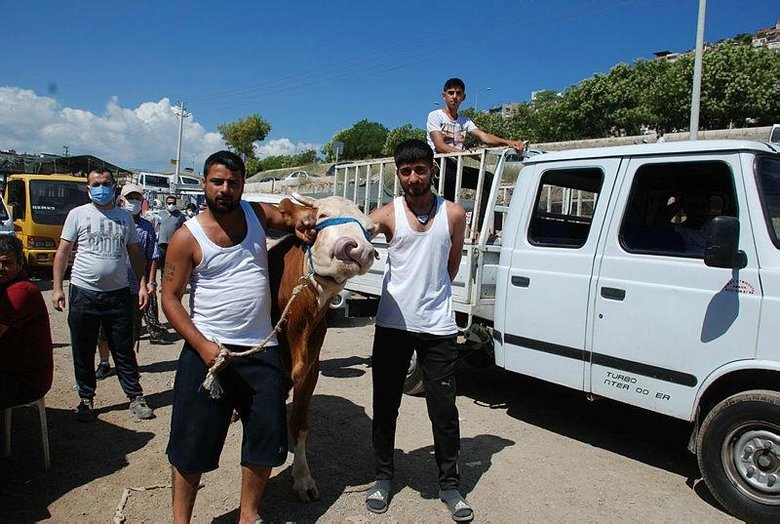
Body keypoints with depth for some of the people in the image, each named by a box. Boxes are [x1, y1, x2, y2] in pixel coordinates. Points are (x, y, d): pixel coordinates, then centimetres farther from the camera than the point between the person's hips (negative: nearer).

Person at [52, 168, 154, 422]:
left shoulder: (125, 217, 8)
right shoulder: (78, 214, 2)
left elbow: (135, 254, 12)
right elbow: (62, 252, 1)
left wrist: (143, 285, 2)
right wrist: (57, 287, -6)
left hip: (118, 294, 1)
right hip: (83, 293, -1)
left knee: (124, 351, 7)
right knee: (83, 352, 9)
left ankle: (135, 397, 16)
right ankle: (86, 399, 24)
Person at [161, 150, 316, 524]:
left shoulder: (258, 214, 2)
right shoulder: (187, 237, -7)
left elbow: (296, 217, 19)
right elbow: (170, 298, -6)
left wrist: (303, 227, -7)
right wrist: (203, 345, -17)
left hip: (262, 350, 4)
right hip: (207, 350, -3)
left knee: (266, 440, 12)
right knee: (192, 444, 7)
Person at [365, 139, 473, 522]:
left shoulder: (453, 214, 2)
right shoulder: (388, 214, -2)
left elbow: (451, 266, 12)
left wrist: (431, 294, 7)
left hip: (438, 328, 0)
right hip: (393, 325, 0)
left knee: (444, 409, 7)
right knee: (385, 405, 12)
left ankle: (449, 483, 26)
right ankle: (383, 477, 31)